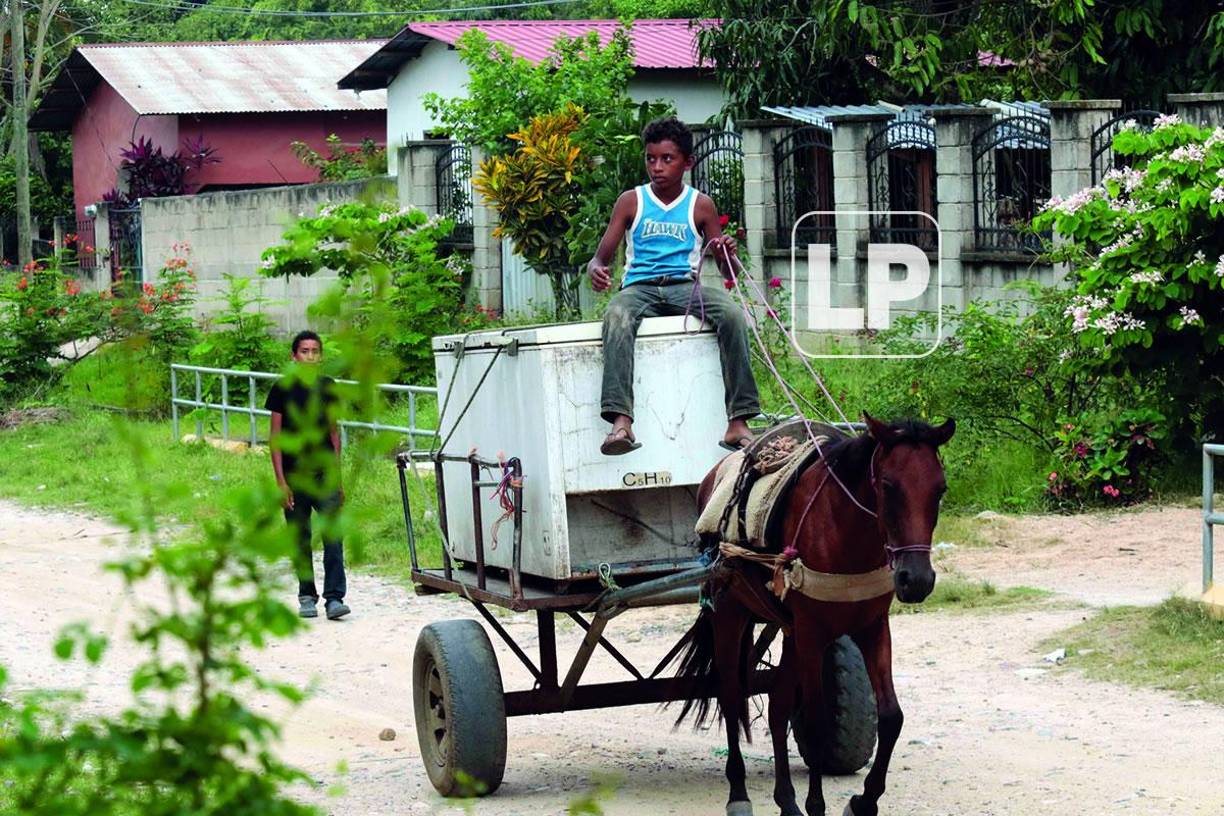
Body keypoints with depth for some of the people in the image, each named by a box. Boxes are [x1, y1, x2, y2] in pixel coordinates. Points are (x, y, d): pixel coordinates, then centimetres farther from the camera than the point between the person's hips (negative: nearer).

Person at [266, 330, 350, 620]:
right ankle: (307, 597, 19)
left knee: (333, 536, -10)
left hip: (325, 474, 1)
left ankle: (334, 598, -13)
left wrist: (337, 476, 10)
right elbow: (276, 437, -2)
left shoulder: (327, 387, 7)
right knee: (301, 539, 7)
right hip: (294, 476, -1)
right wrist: (280, 480, -8)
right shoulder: (283, 389, -2)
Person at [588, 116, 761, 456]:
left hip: (685, 287, 1)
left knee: (732, 313, -31)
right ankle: (621, 421, -51)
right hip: (639, 286, -1)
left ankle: (738, 422, -33)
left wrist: (726, 256, -13)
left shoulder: (701, 205, 13)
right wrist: (596, 269, -16)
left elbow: (726, 271, 12)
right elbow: (603, 255, 9)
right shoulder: (631, 202, 12)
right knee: (617, 317, -37)